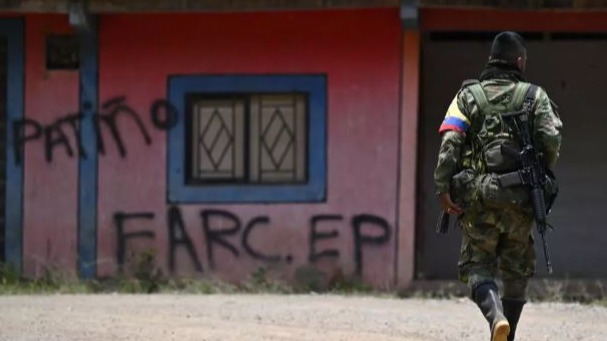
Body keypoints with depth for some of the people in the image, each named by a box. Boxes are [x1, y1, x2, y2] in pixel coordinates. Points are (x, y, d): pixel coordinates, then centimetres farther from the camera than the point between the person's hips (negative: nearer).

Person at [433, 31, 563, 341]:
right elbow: (551, 139, -8)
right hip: (520, 199, 0)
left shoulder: (468, 95, 6)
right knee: (517, 270, 15)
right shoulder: (534, 96, 5)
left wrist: (443, 188, -9)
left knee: (478, 266, 4)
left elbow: (450, 140, -7)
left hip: (476, 198, 0)